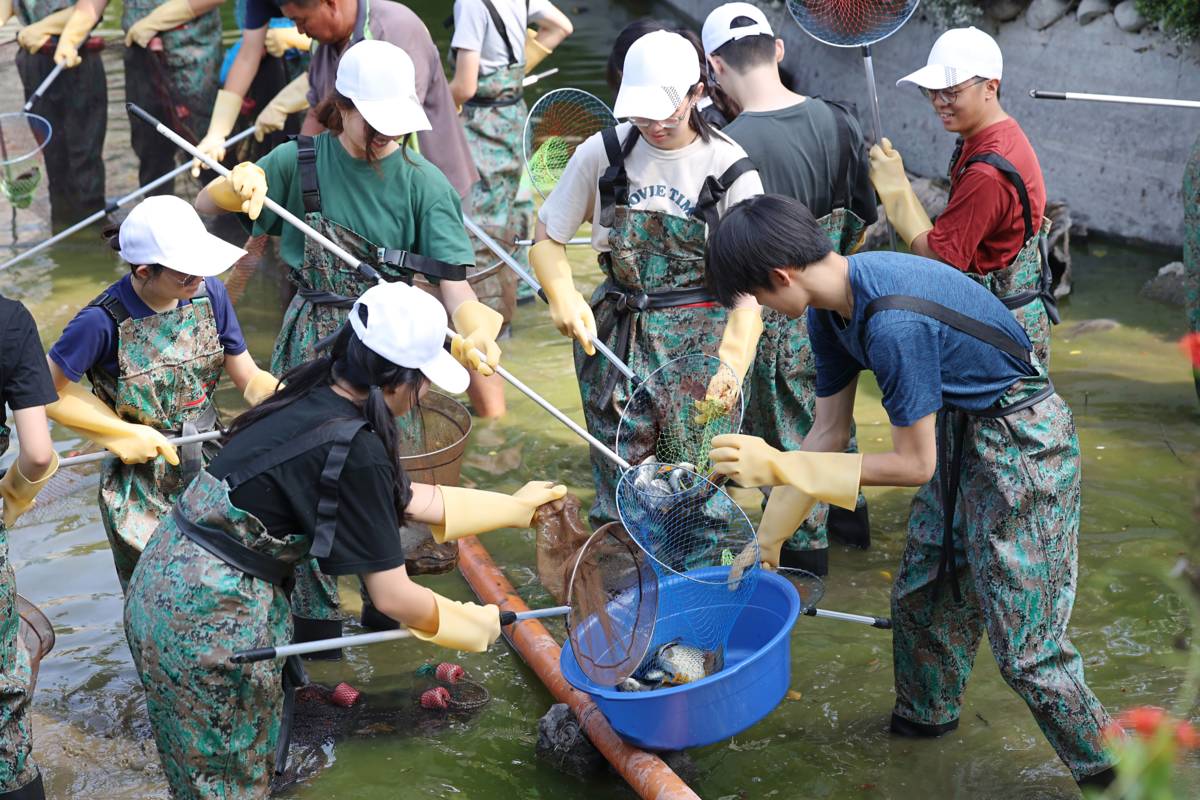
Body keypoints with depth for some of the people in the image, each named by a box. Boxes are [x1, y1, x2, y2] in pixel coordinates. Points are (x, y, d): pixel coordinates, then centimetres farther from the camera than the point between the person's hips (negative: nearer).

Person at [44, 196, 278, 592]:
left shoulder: (209, 293, -9)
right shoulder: (104, 321, -22)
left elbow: (249, 378, -4)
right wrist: (124, 434, -16)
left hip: (212, 468, 4)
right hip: (142, 491, -3)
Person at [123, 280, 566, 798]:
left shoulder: (319, 401, 3)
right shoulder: (355, 450, -23)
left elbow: (409, 499, 17)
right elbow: (393, 597, -17)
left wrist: (514, 507, 25)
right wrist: (476, 625, 1)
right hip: (206, 616, -8)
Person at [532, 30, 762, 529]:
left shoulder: (730, 169, -6)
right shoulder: (603, 154, -1)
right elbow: (547, 238, 8)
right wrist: (564, 298, -12)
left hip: (699, 343, -2)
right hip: (615, 336, 2)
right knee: (618, 476, 4)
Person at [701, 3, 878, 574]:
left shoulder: (727, 146, -25)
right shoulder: (839, 121, -7)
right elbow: (867, 216, 4)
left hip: (775, 316, -6)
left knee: (788, 428, 12)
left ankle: (807, 545, 28)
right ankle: (849, 514, 44)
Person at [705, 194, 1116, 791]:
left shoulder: (892, 322, -33)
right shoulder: (830, 308, -4)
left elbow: (914, 465, -25)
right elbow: (828, 434, 4)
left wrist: (778, 466, -26)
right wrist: (768, 538, 6)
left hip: (1021, 444, -9)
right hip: (958, 430, 9)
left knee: (1022, 642, -4)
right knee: (920, 593, 20)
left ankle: (1105, 769, 15)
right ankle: (926, 716, 44)